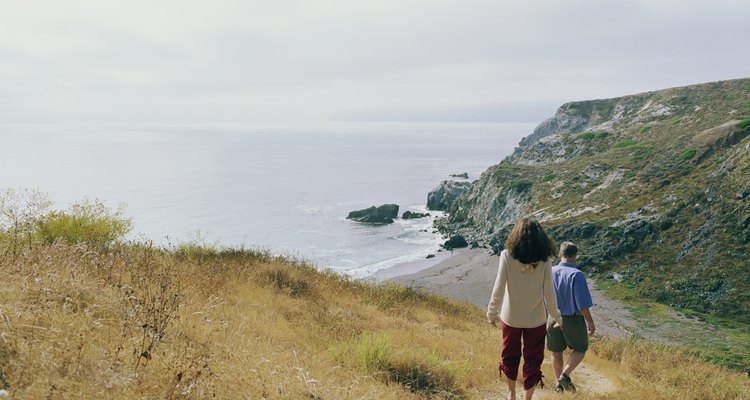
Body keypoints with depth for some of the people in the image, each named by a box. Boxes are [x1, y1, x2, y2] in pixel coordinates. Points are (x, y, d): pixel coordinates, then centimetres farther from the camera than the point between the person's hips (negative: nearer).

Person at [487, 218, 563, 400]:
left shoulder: (507, 256, -16)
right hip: (536, 320, -1)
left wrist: (492, 312, -2)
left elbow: (499, 288, -15)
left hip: (510, 318, 1)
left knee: (510, 357, 23)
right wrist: (557, 317, 5)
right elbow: (549, 294, -11)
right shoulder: (544, 260, -14)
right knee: (532, 361, 16)